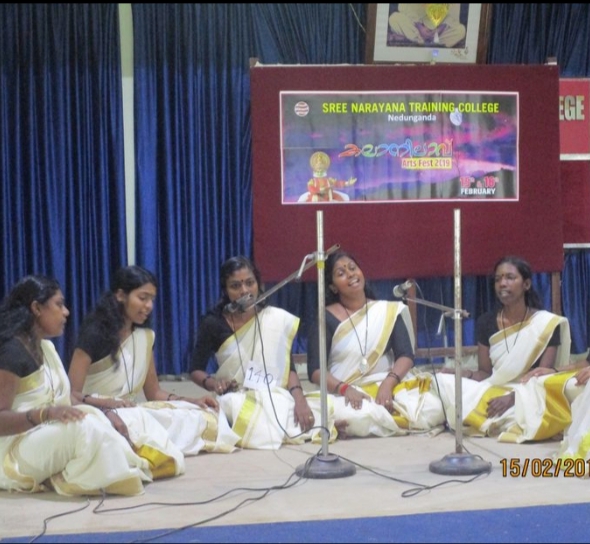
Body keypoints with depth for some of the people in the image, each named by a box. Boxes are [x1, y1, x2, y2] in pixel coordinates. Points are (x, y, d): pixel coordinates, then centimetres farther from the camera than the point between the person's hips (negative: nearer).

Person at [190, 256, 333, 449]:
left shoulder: (278, 320, 3)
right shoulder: (213, 323, 0)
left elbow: (289, 367, 2)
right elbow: (196, 370, 5)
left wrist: (299, 400, -16)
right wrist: (212, 383, -19)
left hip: (276, 398, 3)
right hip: (236, 401, -3)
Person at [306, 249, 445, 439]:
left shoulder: (388, 311, 9)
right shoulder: (327, 318, 1)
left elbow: (406, 356, 0)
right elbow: (315, 370, -5)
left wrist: (388, 384, -20)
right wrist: (344, 389, -24)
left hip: (386, 387, 4)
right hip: (346, 393, -3)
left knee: (431, 409, -25)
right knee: (354, 418, -39)